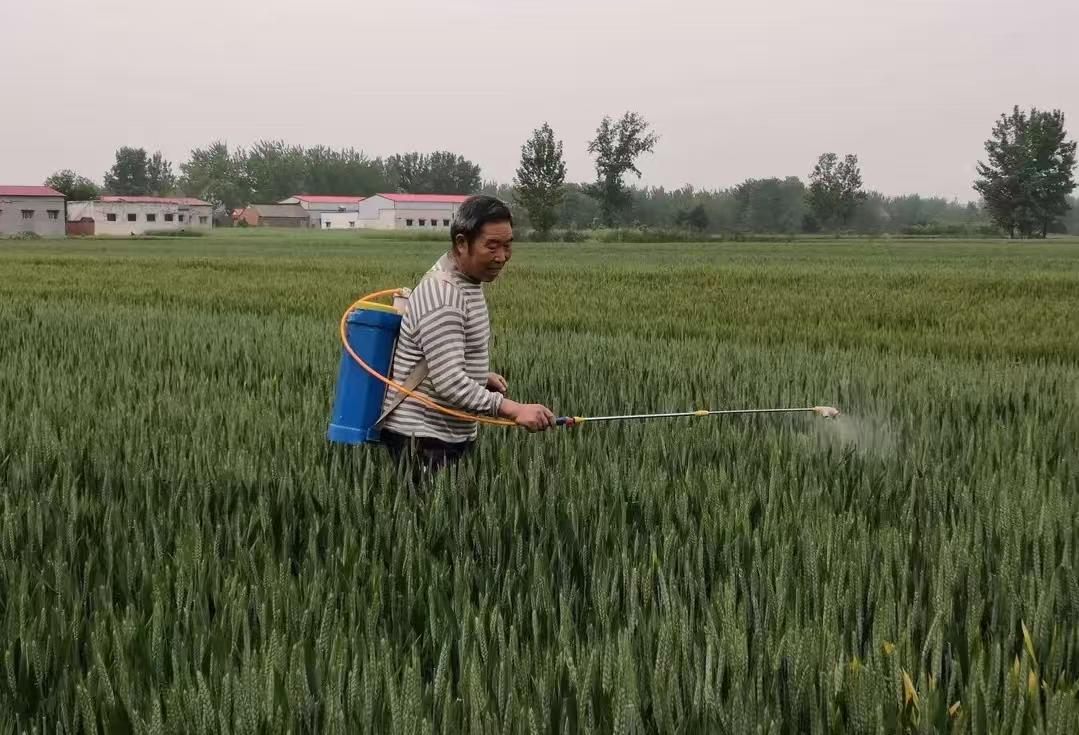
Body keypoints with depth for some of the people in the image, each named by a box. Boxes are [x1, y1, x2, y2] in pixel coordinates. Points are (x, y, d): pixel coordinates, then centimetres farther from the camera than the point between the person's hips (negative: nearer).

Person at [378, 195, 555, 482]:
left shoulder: (468, 281, 10)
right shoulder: (442, 295, -22)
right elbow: (449, 384, -28)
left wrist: (481, 376, 8)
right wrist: (513, 409, -34)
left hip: (457, 435, 10)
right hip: (423, 440, -10)